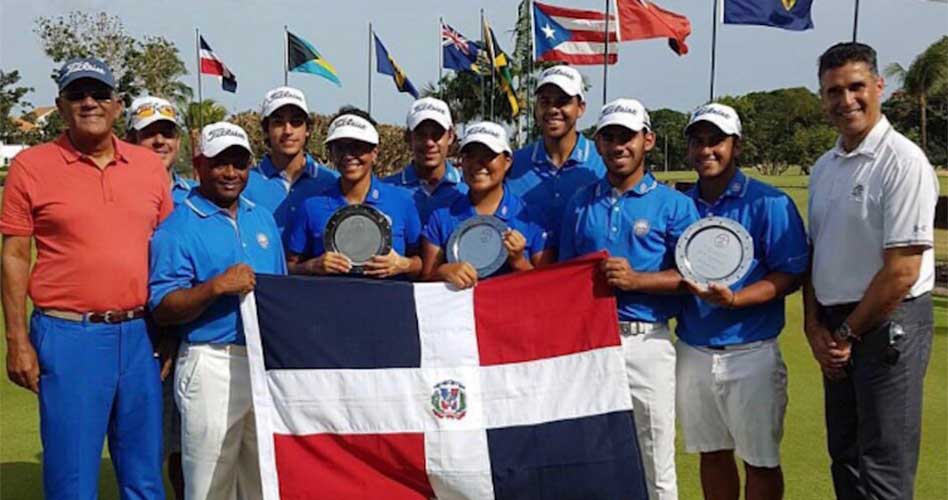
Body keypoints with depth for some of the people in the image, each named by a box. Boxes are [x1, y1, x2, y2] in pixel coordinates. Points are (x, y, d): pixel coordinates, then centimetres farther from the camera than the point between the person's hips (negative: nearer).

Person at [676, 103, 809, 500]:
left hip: (751, 352, -4)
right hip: (692, 351, 4)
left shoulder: (770, 203, -7)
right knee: (711, 453, 16)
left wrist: (733, 299, -25)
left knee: (761, 462, 6)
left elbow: (791, 276, -11)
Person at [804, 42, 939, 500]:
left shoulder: (903, 162, -14)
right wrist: (815, 326, 4)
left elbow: (902, 271, -18)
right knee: (844, 457, 17)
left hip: (887, 324, -8)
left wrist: (847, 333, -10)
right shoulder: (823, 168, 10)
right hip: (836, 330, 8)